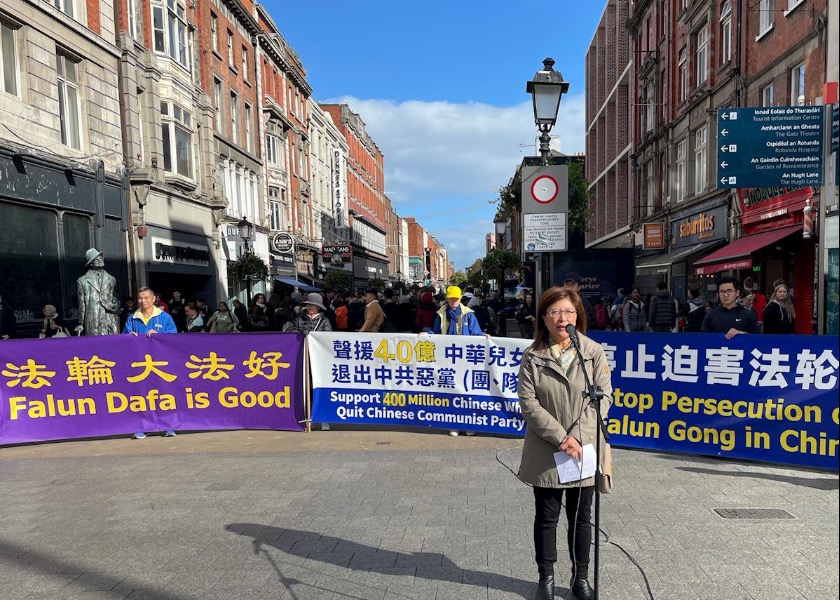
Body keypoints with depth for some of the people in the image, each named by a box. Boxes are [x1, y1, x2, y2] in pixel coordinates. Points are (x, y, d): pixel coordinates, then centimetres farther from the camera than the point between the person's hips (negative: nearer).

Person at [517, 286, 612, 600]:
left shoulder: (594, 352, -2)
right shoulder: (532, 357, -4)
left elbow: (603, 397, -6)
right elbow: (528, 402, -9)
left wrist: (578, 438, -15)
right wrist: (560, 437, -17)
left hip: (584, 451, 1)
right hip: (546, 453, 0)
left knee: (581, 518, 15)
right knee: (546, 518, 12)